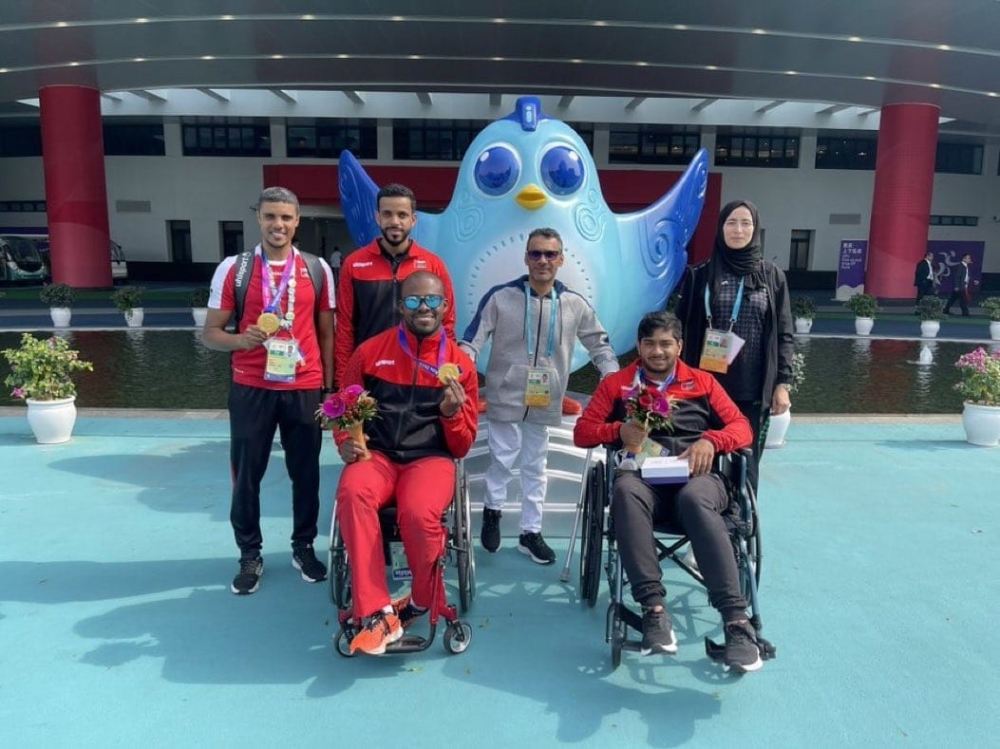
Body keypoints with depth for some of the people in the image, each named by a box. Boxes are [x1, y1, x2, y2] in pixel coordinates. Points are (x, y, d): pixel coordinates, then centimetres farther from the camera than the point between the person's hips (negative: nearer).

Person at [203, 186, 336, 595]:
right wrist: (241, 340, -20)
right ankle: (250, 556, 25)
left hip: (305, 387, 1)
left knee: (306, 473, 11)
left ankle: (304, 547, 29)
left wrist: (329, 384, 6)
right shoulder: (233, 268, -1)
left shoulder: (317, 269, 4)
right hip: (251, 388, -1)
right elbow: (211, 333, 1)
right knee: (246, 475, 8)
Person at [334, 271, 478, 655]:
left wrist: (452, 413, -12)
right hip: (376, 454, 1)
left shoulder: (460, 363, 7)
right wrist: (345, 443, -3)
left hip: (430, 459, -1)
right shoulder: (369, 351, 8)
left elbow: (462, 446, 8)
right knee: (352, 494, -34)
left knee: (418, 513, -33)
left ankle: (425, 600, -1)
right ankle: (378, 613, -24)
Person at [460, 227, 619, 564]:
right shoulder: (500, 296, -7)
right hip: (505, 397, -3)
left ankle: (531, 532, 26)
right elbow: (472, 341, -7)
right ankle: (492, 510, 30)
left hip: (545, 401, 3)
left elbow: (600, 345, 9)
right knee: (503, 460, 0)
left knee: (535, 467, 13)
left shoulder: (575, 304, 0)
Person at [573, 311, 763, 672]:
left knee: (696, 499, -38)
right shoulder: (616, 383, 20)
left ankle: (736, 618, -37)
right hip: (642, 476, 0)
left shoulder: (703, 382, 21)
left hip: (695, 477, 0)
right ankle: (654, 609, -40)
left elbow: (742, 428, 14)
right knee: (625, 491, -37)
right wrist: (618, 430, -7)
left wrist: (710, 440, -8)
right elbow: (582, 431, 14)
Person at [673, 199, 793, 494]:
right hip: (707, 385, 0)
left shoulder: (772, 276, 6)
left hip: (754, 389, 1)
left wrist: (782, 384, 0)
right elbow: (681, 329, 4)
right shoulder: (700, 275, 3)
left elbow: (784, 334, 6)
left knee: (746, 462, 4)